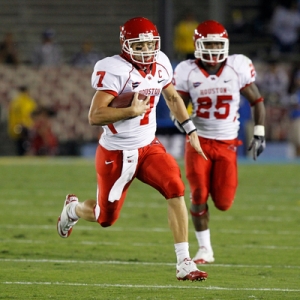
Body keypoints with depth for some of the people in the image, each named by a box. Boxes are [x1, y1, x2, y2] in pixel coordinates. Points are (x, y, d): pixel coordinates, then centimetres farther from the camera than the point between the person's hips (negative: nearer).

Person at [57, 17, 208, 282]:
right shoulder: (114, 70, -21)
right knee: (106, 218, 10)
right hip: (117, 153, -5)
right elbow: (95, 116, -26)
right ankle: (73, 209, 47)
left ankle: (184, 263, -15)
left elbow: (172, 97, 20)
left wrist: (190, 130, 17)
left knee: (176, 190, -20)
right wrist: (132, 111, -29)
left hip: (149, 147, 5)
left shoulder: (161, 64, 0)